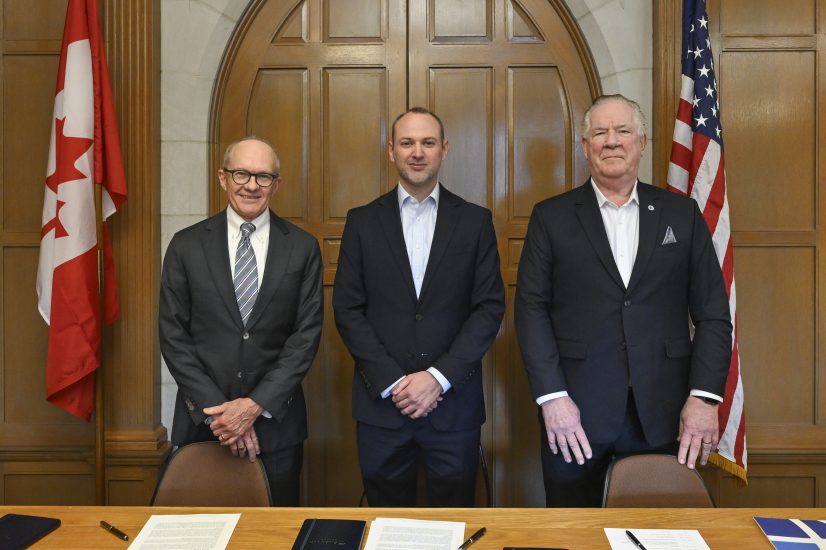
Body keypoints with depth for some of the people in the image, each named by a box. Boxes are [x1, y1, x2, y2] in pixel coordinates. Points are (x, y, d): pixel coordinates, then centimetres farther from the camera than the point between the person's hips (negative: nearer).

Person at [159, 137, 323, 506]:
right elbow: (173, 336, -2)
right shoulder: (187, 245, 0)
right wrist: (216, 409, -10)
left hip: (276, 421, 0)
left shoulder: (302, 248, -1)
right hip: (202, 420, 1)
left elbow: (307, 334, -4)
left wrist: (257, 404, -12)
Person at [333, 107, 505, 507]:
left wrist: (439, 377, -11)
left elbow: (490, 307, -1)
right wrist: (392, 382, -9)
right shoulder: (362, 222, 4)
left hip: (454, 403, 0)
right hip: (381, 402, 1)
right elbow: (347, 309, 1)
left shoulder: (475, 221, 3)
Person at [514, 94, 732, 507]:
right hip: (575, 412, -1)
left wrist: (705, 396, -5)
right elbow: (531, 308, -2)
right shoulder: (551, 217, 3)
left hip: (662, 415, 1)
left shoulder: (682, 214, 7)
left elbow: (713, 313, 5)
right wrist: (551, 396, -10)